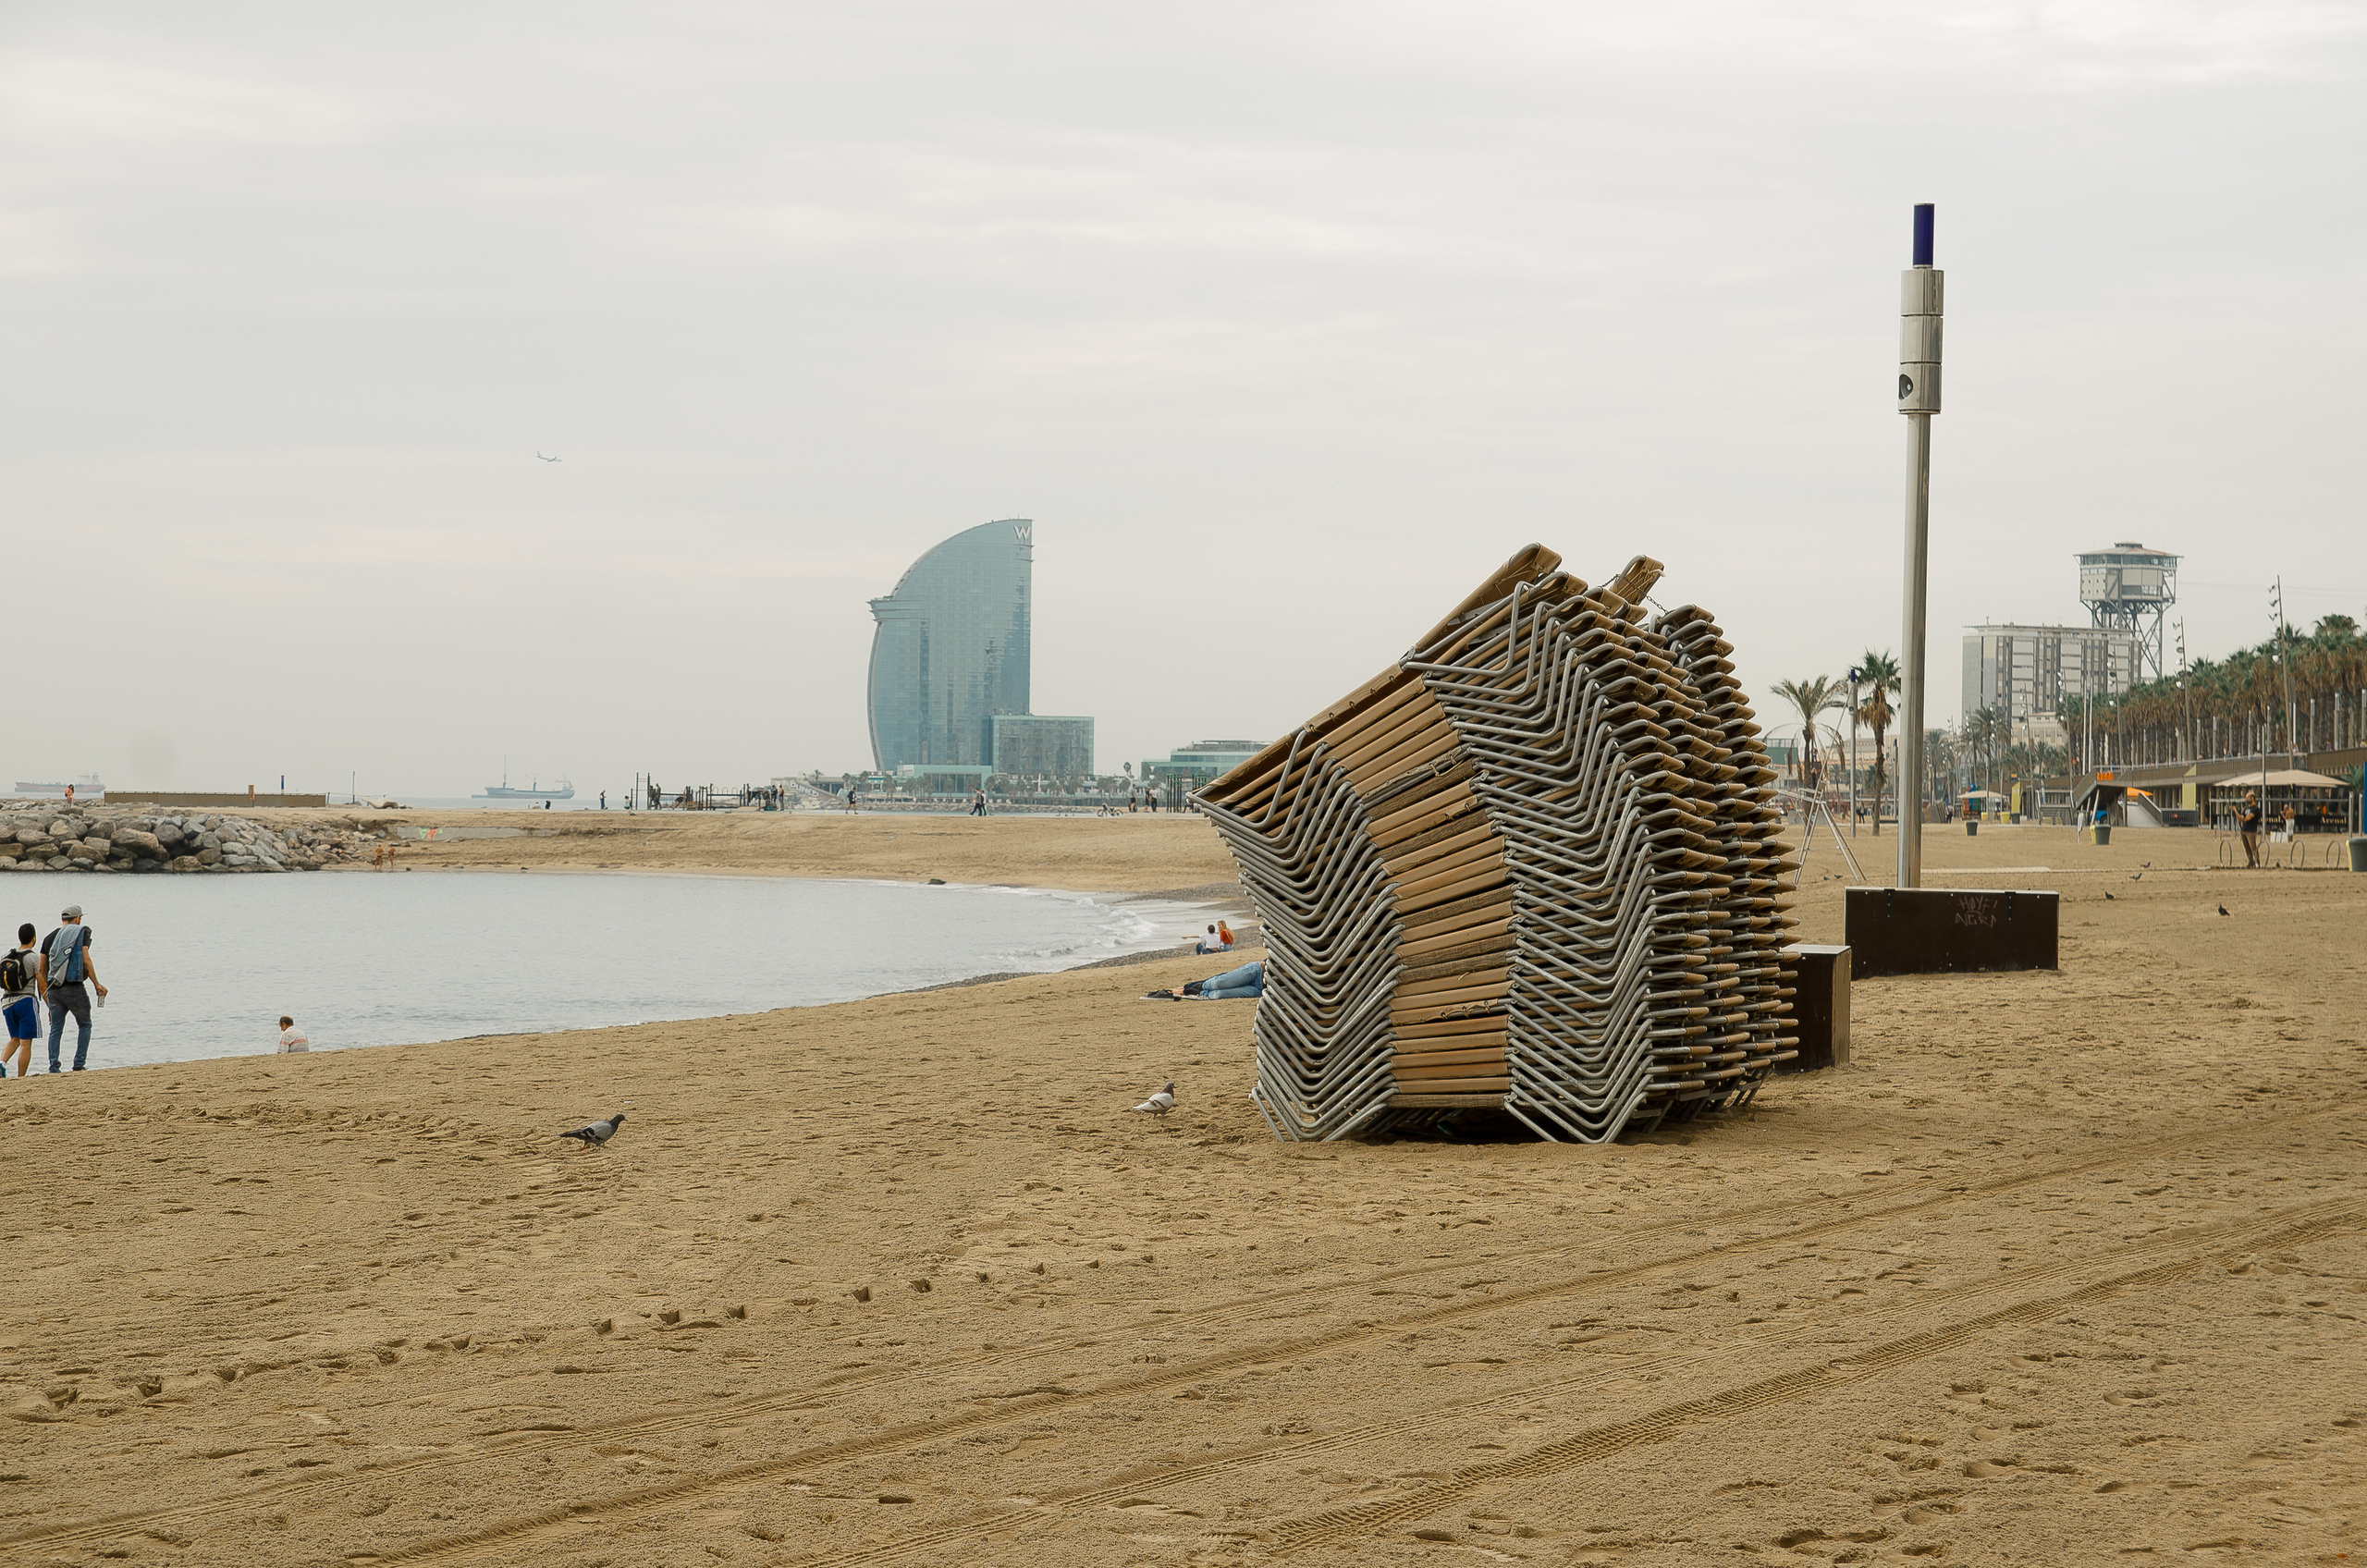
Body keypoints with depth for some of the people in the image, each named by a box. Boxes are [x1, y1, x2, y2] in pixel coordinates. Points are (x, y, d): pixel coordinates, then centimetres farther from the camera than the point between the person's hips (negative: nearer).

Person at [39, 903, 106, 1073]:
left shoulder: (49, 938, 15)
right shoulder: (81, 932, 1)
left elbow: (41, 969, 14)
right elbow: (86, 961, -8)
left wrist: (45, 994, 20)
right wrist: (97, 984, -4)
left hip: (53, 989, 4)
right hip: (74, 987, -4)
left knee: (55, 1029, 8)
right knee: (85, 1025, 9)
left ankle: (53, 1067, -1)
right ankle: (79, 1064, -1)